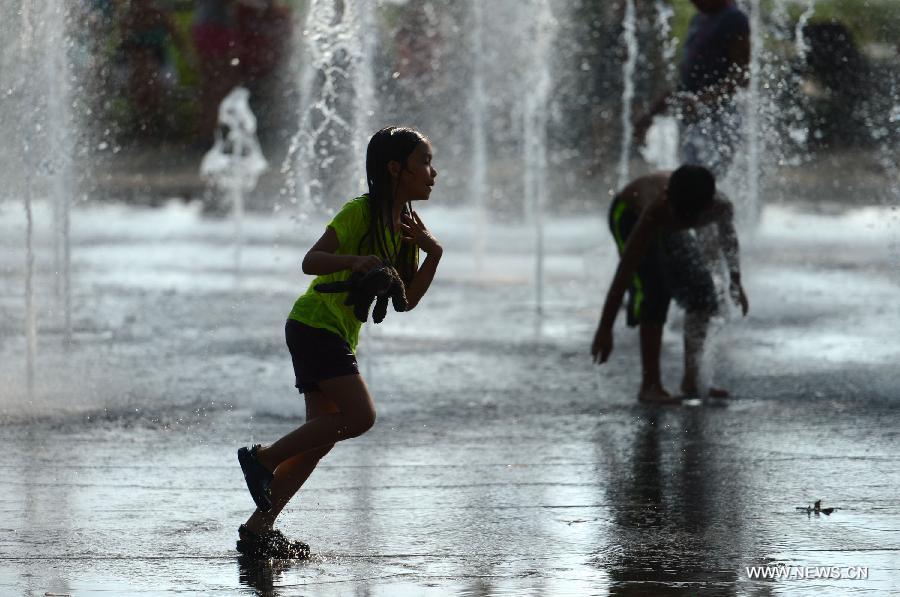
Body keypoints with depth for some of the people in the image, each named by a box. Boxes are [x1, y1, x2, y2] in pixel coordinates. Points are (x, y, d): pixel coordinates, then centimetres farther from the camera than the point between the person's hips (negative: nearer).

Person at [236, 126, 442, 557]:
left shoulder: (406, 226, 12)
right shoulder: (360, 213, -12)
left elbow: (408, 299, 11)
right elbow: (311, 261, -20)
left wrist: (433, 255, -3)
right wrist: (355, 261, -37)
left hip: (339, 335, 9)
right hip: (316, 323, -9)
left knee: (322, 436, 3)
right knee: (360, 415, -19)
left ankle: (258, 529, 5)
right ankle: (262, 459, -8)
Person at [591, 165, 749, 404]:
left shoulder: (721, 207, -32)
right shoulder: (656, 211, -45)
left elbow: (728, 239, -5)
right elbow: (625, 269, -44)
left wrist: (735, 283, 5)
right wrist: (605, 328, -44)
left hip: (666, 223, 5)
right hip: (629, 214, -5)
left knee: (702, 293, -1)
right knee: (655, 294, -21)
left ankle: (691, 380, 13)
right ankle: (650, 386, -17)